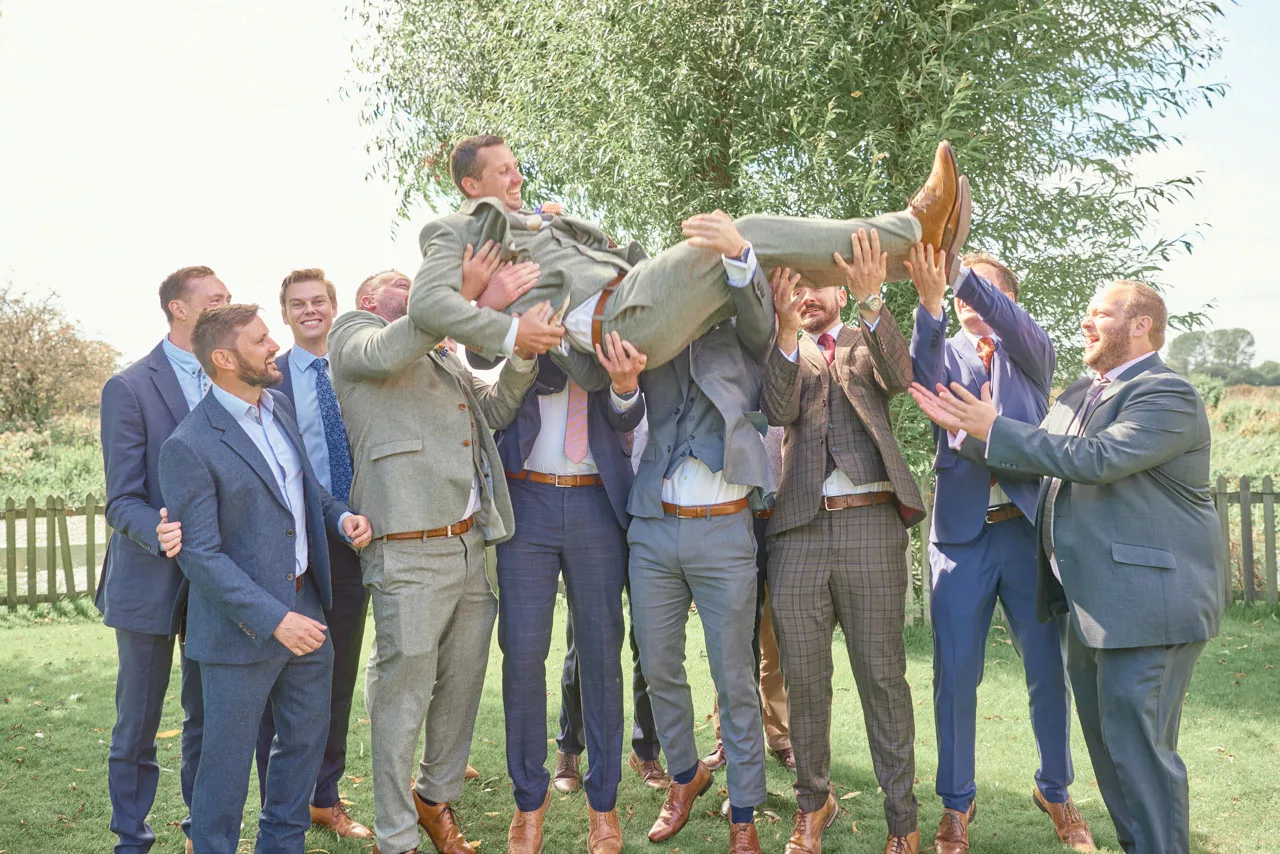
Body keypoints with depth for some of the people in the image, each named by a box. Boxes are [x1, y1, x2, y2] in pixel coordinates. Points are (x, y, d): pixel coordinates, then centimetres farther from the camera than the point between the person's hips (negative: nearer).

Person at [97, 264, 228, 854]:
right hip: (150, 580, -4)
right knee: (137, 724, 9)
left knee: (208, 717, 14)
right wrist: (161, 533, -32)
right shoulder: (129, 389, -8)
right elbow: (123, 502, -12)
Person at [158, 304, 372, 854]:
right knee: (229, 757, 6)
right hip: (242, 625, -7)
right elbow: (200, 556, -19)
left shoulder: (281, 409, 7)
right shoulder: (189, 447, -17)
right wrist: (274, 618, -23)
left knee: (306, 736, 19)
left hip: (304, 605, 8)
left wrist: (341, 517, -1)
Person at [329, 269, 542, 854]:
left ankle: (437, 797, 36)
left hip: (469, 544, 7)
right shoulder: (353, 332, 7)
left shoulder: (441, 356, 25)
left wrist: (523, 351, 3)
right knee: (404, 696, -2)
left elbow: (497, 409, 19)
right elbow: (385, 354, -15)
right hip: (409, 555, -7)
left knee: (462, 684, 16)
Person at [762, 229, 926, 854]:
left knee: (882, 675, 2)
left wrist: (871, 299, -22)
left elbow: (899, 377, -8)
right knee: (803, 679, 7)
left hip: (870, 522, -1)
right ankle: (813, 803, 23)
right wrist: (787, 329, -18)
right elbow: (778, 411, -4)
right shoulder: (784, 352, 16)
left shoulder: (868, 342, 15)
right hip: (798, 527, 1)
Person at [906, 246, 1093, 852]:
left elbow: (1009, 321, -15)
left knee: (1048, 668, 7)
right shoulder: (945, 352, 10)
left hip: (1030, 524, 0)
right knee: (955, 672, 2)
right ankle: (956, 802, 19)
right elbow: (923, 372, -15)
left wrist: (963, 271, -29)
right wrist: (929, 297, -31)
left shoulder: (1031, 352, 9)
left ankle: (1054, 790, 29)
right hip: (961, 529, 0)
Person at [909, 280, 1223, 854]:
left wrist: (995, 428, -20)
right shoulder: (1077, 396, 17)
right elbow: (1033, 461, 15)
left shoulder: (1168, 396, -12)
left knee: (1139, 750, -6)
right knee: (1107, 741, 18)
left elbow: (1097, 458, -25)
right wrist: (965, 430, 3)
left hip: (1146, 606, -10)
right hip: (1094, 606, 10)